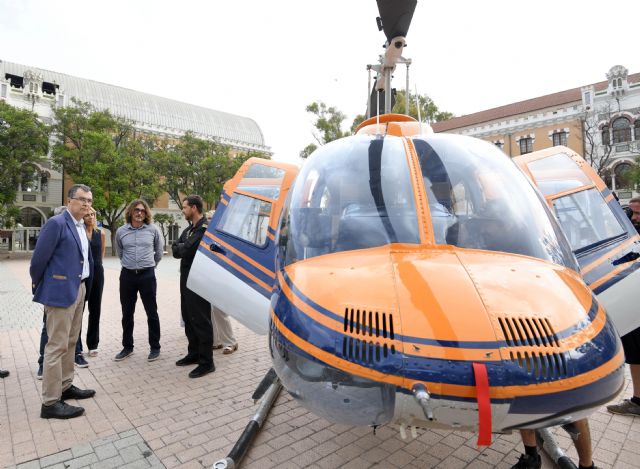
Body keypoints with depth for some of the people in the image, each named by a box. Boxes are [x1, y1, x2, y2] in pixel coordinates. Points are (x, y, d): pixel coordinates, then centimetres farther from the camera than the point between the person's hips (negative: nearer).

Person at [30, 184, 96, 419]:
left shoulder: (81, 226, 12)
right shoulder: (56, 223, -14)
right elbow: (39, 258, -11)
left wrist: (83, 284, 15)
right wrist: (37, 285, 1)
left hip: (78, 288, 9)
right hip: (60, 290, -8)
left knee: (70, 342, 17)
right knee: (57, 345, -2)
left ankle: (65, 387, 31)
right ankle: (50, 403, 8)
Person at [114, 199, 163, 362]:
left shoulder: (153, 230, -3)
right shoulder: (121, 231, 2)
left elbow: (159, 253, 10)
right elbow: (120, 253, 18)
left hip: (147, 275, -2)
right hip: (127, 275, 2)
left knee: (152, 313, 4)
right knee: (127, 314, 12)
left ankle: (155, 347, 16)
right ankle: (127, 347, 28)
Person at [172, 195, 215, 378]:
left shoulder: (205, 228, -15)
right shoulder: (188, 229, 16)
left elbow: (186, 250, -21)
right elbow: (176, 251, 7)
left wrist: (179, 246, -2)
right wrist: (180, 247, -12)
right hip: (186, 278, 9)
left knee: (201, 320, -4)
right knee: (188, 318, 16)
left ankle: (206, 362, 5)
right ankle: (194, 353, 30)